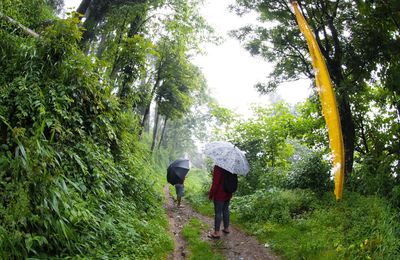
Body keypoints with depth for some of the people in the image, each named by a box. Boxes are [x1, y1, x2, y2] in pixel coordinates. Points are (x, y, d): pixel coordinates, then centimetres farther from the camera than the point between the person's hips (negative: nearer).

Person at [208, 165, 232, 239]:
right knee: (226, 210, 19)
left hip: (219, 194, -7)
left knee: (218, 213, 0)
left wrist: (211, 194, -12)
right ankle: (226, 228, 30)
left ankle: (216, 232, 6)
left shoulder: (218, 167, -20)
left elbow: (215, 182, -22)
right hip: (228, 194, 8)